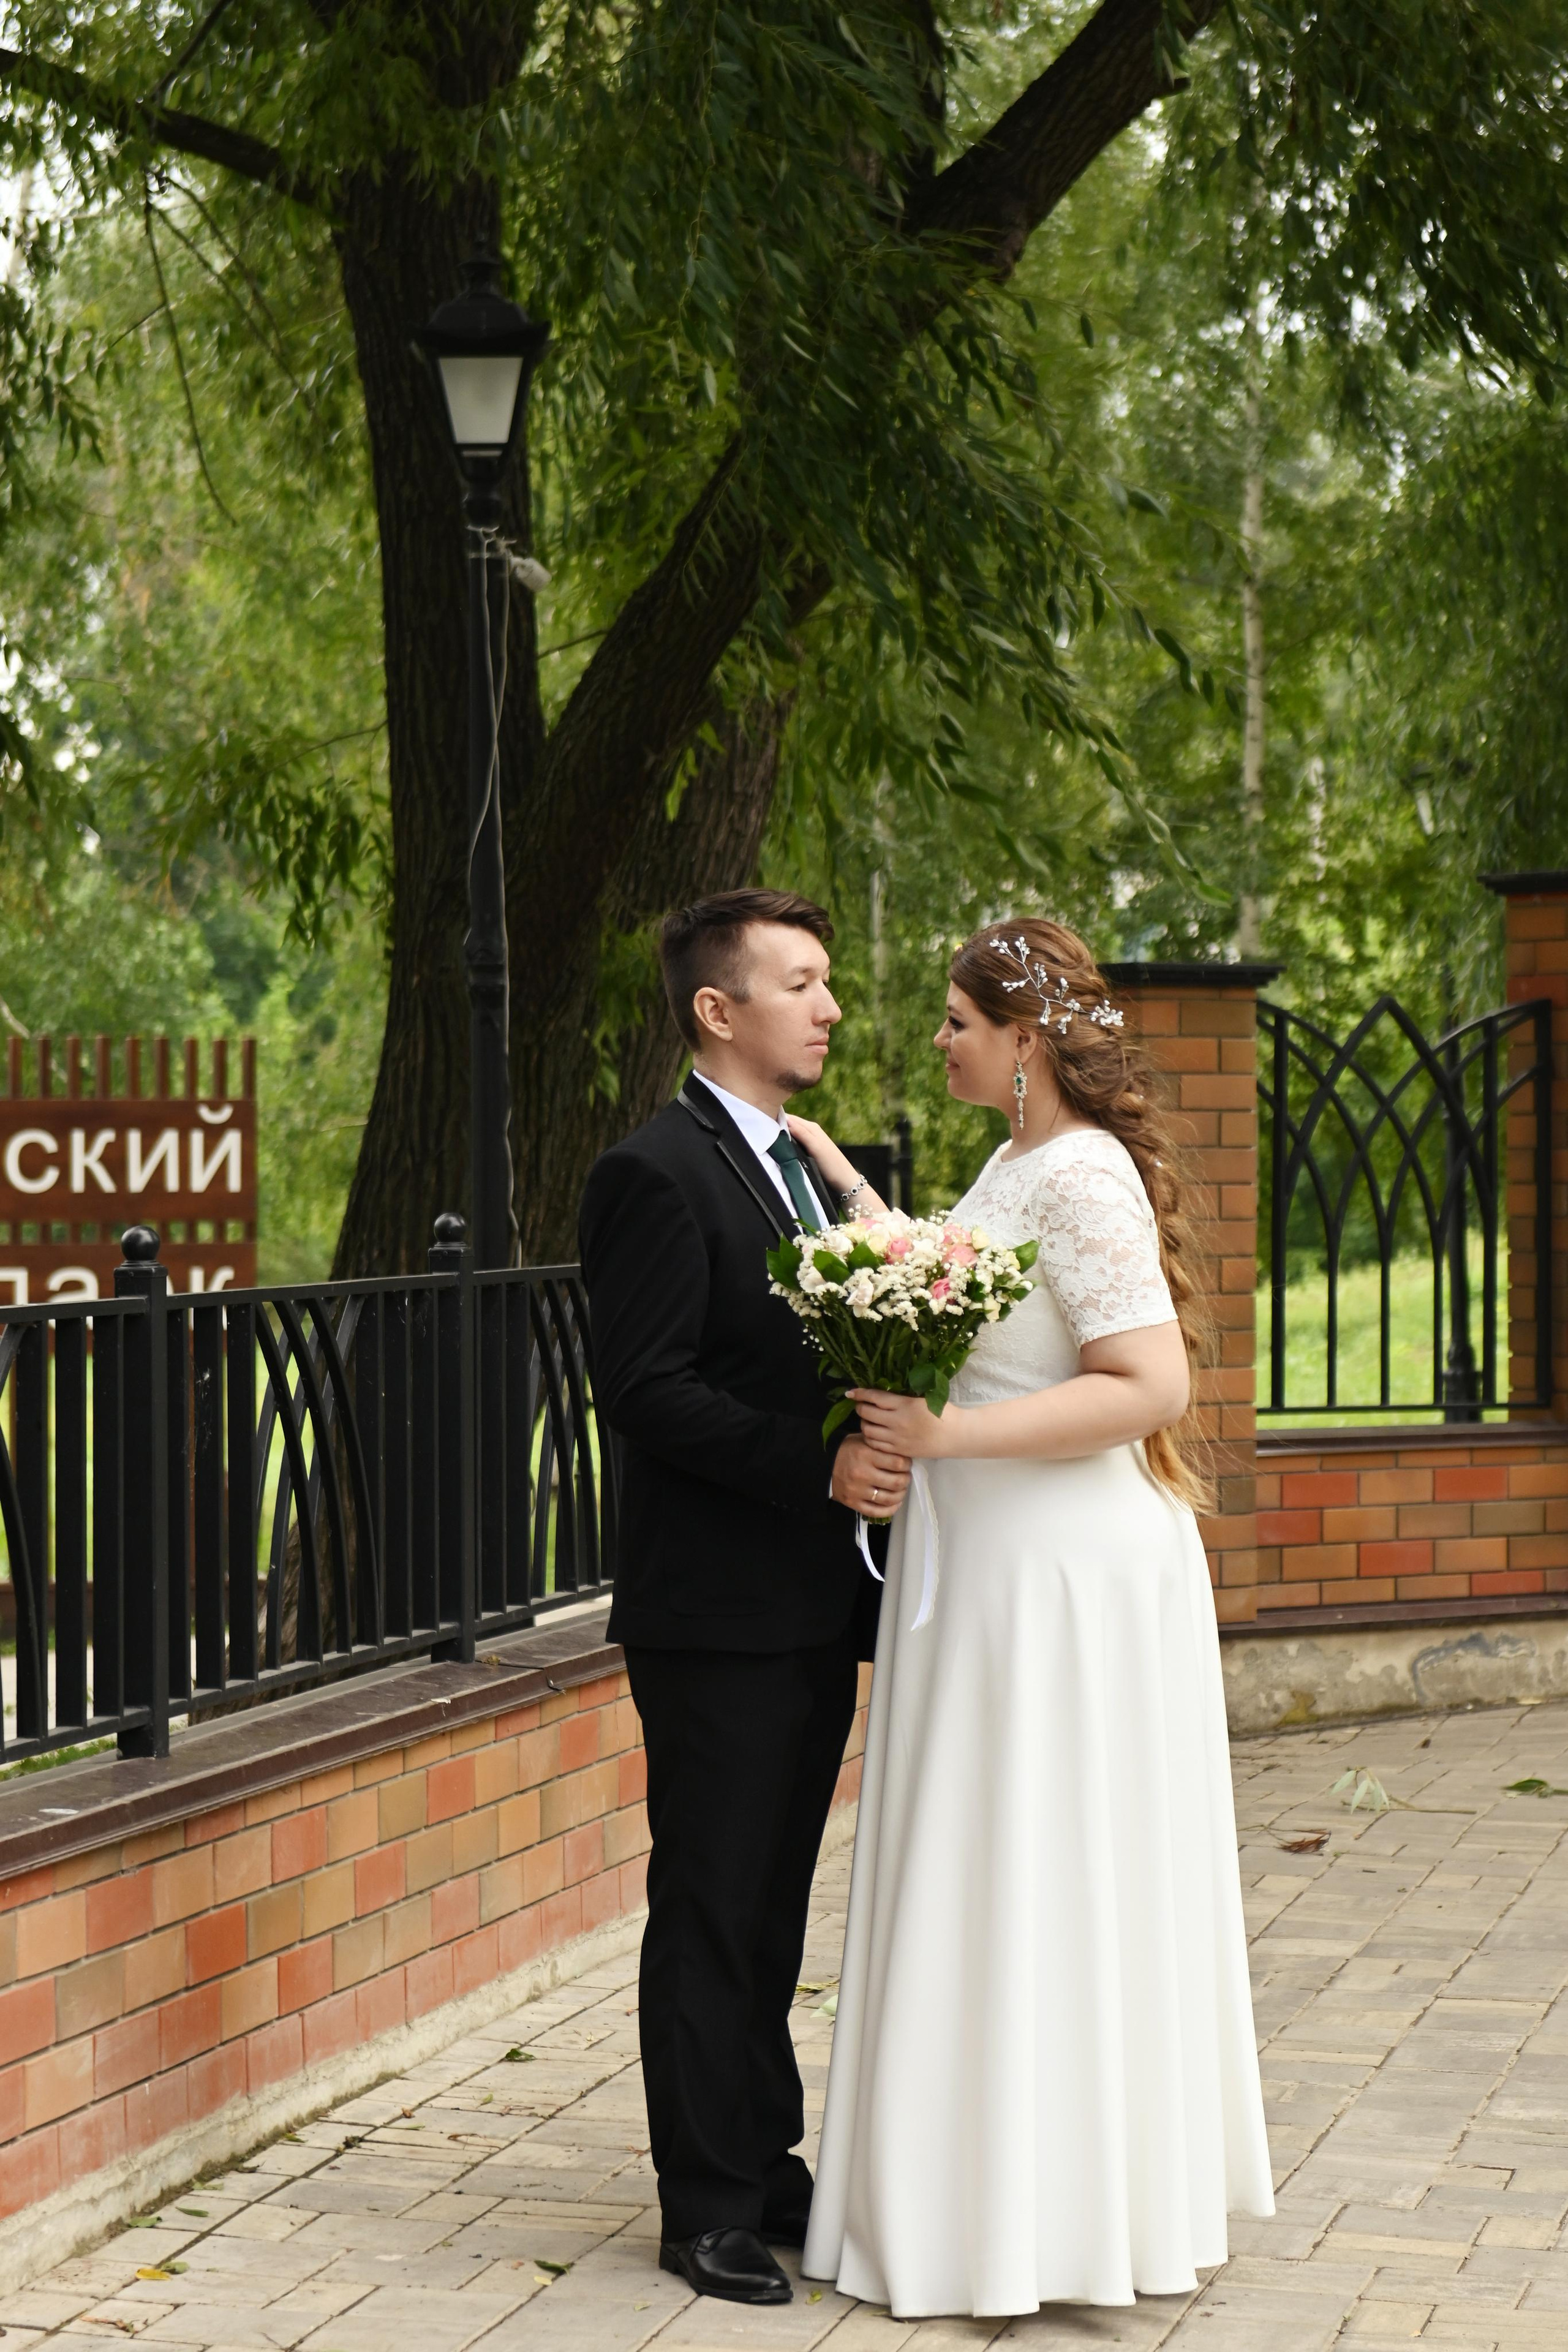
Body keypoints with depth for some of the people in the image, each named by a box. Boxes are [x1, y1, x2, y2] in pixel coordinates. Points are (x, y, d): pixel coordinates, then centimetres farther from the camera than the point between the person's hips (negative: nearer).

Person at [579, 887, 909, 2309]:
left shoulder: (811, 1171, 16)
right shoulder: (657, 1176, -12)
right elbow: (647, 1393, -19)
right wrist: (819, 1468, -24)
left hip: (815, 1607, 8)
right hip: (716, 1615, -8)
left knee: (774, 1907, 15)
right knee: (711, 1910, -1)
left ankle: (768, 2165, 24)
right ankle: (710, 2205, 6)